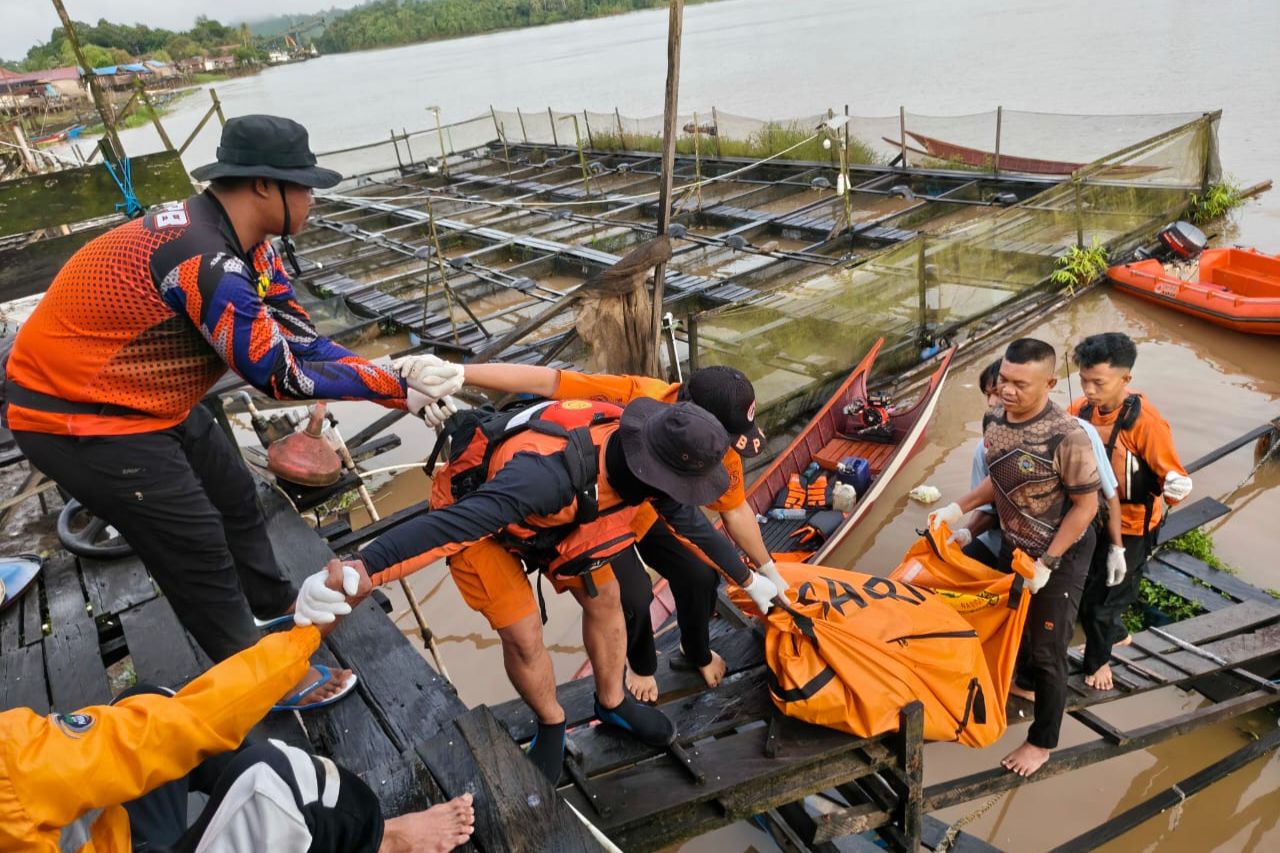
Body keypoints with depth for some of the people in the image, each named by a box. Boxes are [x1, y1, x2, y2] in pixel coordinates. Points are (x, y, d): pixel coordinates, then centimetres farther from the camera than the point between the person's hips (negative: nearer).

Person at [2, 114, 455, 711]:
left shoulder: (244, 244, -3)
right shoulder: (204, 259, -33)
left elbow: (302, 340, -7)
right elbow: (279, 375, -28)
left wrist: (398, 381, -16)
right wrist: (392, 387, -21)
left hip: (141, 397, 9)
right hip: (77, 418, -9)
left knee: (232, 494, 19)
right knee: (195, 545, -1)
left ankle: (275, 605, 43)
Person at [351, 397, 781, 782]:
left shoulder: (640, 455, -20)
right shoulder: (555, 471, -46)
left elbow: (691, 522, -1)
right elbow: (451, 523, -51)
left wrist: (748, 579, 12)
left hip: (554, 510, 6)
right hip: (474, 514, -6)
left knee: (603, 597, 7)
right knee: (523, 635, -9)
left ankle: (613, 702, 34)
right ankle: (551, 725, 22)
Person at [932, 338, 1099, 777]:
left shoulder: (1067, 436, -31)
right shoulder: (994, 419, -10)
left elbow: (1086, 505, -21)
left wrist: (1047, 563, -22)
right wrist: (959, 507, -3)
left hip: (1061, 554, -6)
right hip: (1014, 544, 6)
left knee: (1047, 650, 7)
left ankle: (1043, 741, 28)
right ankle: (1025, 679, 55)